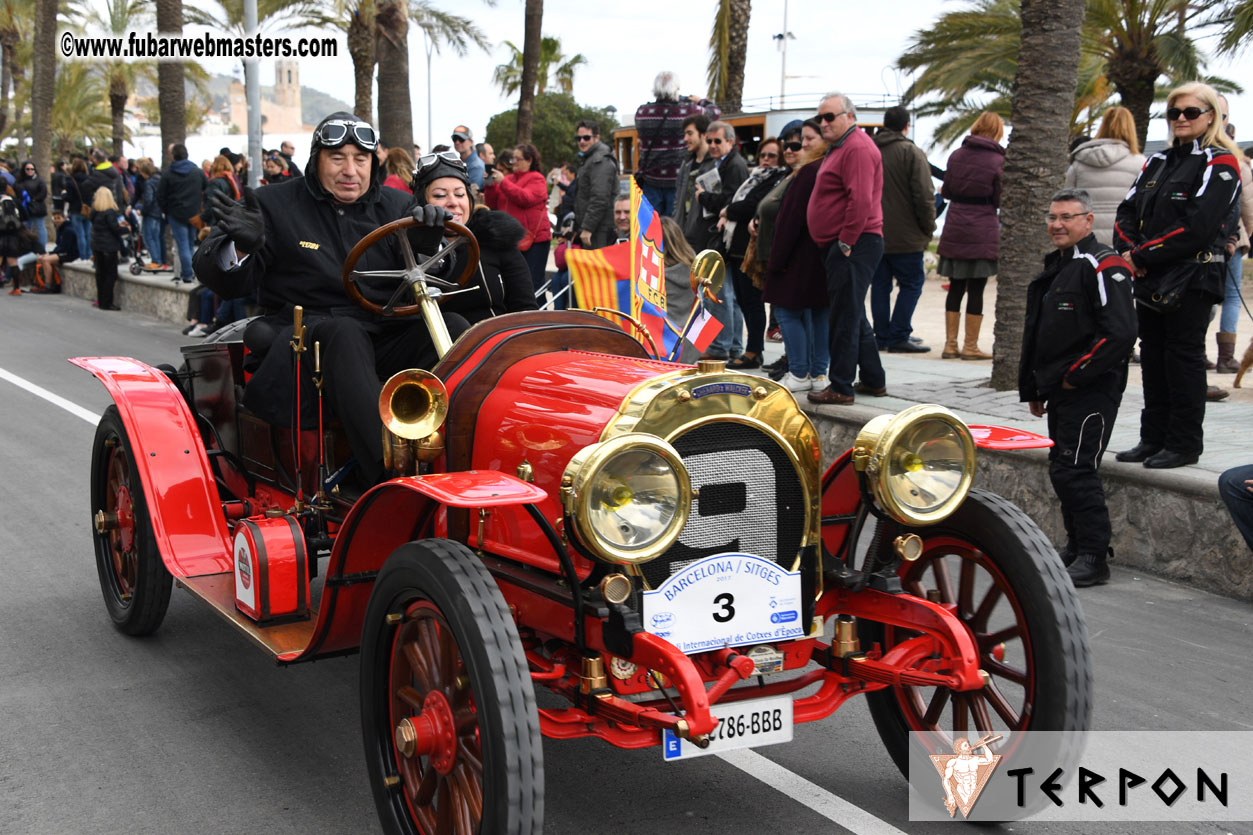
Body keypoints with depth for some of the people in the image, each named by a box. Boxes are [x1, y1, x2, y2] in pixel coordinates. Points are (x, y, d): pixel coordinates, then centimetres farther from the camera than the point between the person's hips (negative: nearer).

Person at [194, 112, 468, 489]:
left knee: (452, 326, -23)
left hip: (388, 334, 4)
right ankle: (389, 473, -52)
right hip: (305, 329, -4)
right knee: (345, 333, -37)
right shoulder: (274, 205, 6)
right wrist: (239, 247, -22)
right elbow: (221, 280, 1)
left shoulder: (396, 206, 15)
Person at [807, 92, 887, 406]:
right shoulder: (840, 147, 21)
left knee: (844, 318, -8)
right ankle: (874, 380, 25)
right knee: (853, 316, 17)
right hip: (842, 246, 11)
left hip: (854, 246, -11)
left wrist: (846, 243, -21)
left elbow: (861, 201, -23)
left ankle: (841, 388, -5)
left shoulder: (857, 148, -13)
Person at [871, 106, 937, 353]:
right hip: (904, 236, -5)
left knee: (880, 285, 11)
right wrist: (928, 228, -3)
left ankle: (882, 336, 12)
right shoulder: (912, 153, -9)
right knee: (912, 283, 3)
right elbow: (924, 196, -14)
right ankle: (899, 336, -3)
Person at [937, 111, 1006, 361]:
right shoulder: (998, 161, -7)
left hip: (954, 229, 4)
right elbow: (999, 201, -3)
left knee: (955, 287, 9)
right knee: (976, 288, 2)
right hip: (983, 232, -4)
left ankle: (950, 344, 11)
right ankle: (970, 345, 5)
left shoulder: (957, 155, 4)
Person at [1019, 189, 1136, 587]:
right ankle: (1076, 549, 24)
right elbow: (1036, 334, 25)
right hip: (1059, 390, 10)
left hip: (1091, 391, -10)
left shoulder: (1102, 266, -12)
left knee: (1076, 471, -12)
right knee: (1062, 471, 13)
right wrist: (1033, 388, 23)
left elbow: (1121, 333, -22)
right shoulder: (1055, 266, 18)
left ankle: (1093, 558, -6)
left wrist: (1078, 375, -16)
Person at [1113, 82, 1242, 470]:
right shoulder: (1158, 162, 17)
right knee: (1153, 360, 10)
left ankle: (1184, 445, 5)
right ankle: (1154, 440, 19)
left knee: (1184, 358, -3)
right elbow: (1127, 212, 12)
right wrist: (1128, 252, -7)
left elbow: (1197, 226, -18)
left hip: (1191, 280, -7)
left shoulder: (1220, 163, -7)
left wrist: (1143, 255, -16)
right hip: (1150, 279, 7)